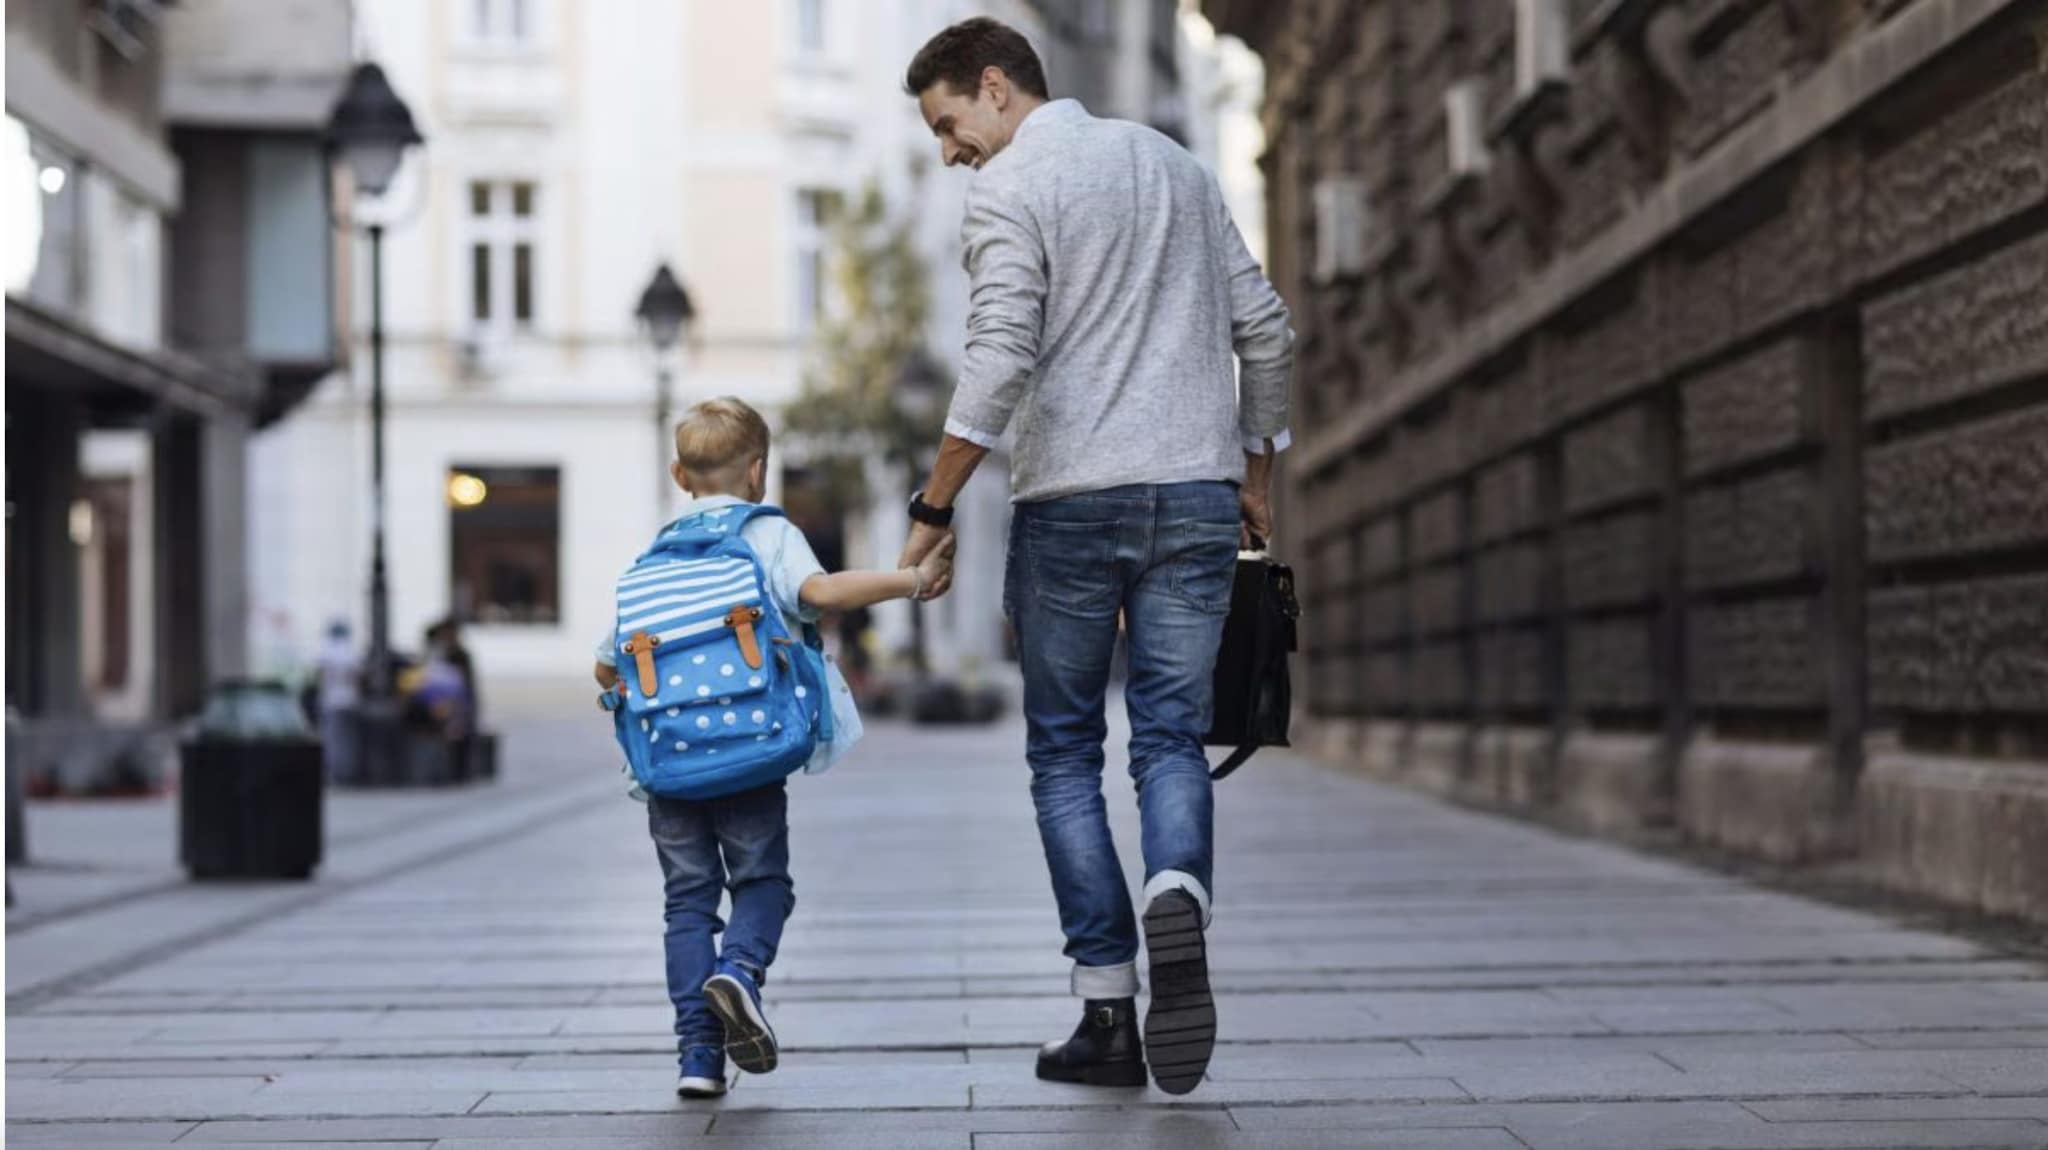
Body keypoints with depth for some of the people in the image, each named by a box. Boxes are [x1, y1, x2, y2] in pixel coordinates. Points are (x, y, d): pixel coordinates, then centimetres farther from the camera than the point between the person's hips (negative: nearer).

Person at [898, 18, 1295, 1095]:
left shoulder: (1007, 190, -4)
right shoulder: (1175, 164, 17)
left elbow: (1000, 363, -16)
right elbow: (1265, 331, 16)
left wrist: (932, 508, -10)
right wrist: (1255, 473, 23)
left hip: (1070, 502, -4)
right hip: (1198, 495, 4)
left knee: (1064, 754, 7)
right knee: (1171, 737, 5)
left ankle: (1108, 1013, 3)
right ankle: (1178, 899, -26)